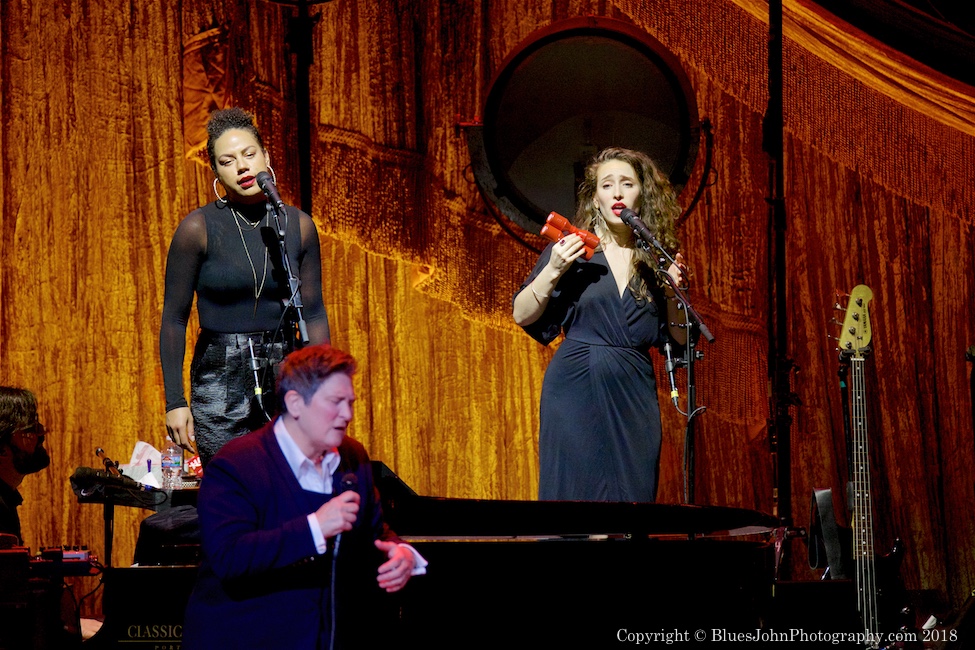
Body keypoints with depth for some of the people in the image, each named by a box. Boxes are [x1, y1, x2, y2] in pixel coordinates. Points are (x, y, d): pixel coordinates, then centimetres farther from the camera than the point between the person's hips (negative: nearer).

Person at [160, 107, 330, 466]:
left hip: (284, 378, 3)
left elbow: (314, 314, 11)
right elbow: (174, 319, -2)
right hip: (220, 381, -3)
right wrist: (175, 401, -6)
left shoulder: (298, 225, 6)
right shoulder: (199, 228, -4)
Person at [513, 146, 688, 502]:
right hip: (575, 391, -2)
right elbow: (522, 315, 1)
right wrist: (553, 270, -11)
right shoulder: (570, 250, 4)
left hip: (634, 395, 2)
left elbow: (680, 338, 12)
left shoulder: (658, 259, 9)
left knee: (630, 496, -2)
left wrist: (672, 293, -5)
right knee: (572, 495, -4)